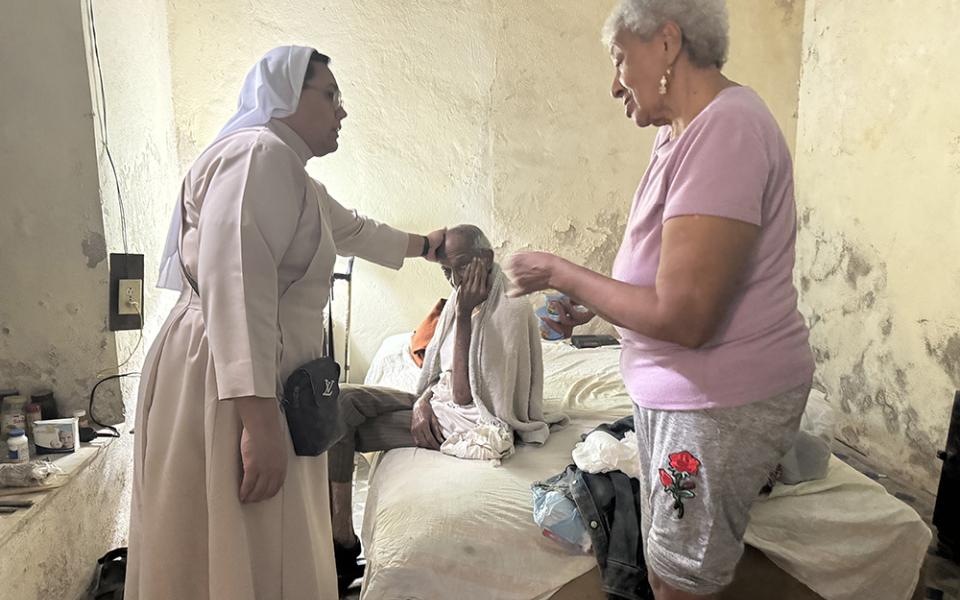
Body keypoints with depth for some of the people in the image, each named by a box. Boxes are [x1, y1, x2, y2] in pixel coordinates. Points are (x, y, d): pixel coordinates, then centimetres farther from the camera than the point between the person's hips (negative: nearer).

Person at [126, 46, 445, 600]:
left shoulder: (292, 173, 22)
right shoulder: (258, 154, -11)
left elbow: (352, 229, 40)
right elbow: (234, 281, -24)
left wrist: (421, 245, 53)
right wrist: (258, 417, -28)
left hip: (262, 383, 10)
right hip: (226, 388, -10)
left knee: (271, 554, 16)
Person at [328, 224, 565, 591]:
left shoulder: (511, 310, -19)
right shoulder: (461, 299, 7)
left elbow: (463, 395, -22)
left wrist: (464, 316, -23)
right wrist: (422, 401, -9)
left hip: (473, 418, -9)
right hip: (437, 401, 9)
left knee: (342, 430, -12)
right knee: (339, 402, -8)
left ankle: (343, 540, 3)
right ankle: (341, 538, -6)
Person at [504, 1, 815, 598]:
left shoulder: (726, 130, -22)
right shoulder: (681, 129, 9)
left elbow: (681, 317, -27)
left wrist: (562, 274, -16)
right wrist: (591, 306, 6)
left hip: (721, 401, -9)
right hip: (671, 390, 9)